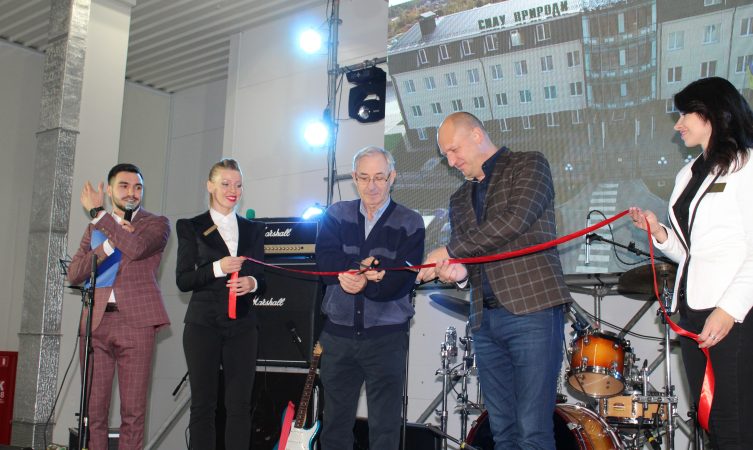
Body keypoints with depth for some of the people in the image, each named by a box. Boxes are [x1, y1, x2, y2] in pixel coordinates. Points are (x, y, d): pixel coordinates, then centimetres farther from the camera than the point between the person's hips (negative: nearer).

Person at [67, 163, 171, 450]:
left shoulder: (157, 224, 8)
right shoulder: (94, 227, 20)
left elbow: (136, 247, -15)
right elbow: (74, 274, 8)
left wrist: (98, 213, -7)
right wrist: (109, 244, -5)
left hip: (136, 320, -3)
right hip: (96, 321, 4)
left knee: (133, 410, -3)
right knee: (93, 409, 2)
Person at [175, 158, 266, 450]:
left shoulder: (254, 229, 14)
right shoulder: (191, 227, 6)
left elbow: (261, 278, 14)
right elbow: (183, 280, 0)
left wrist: (252, 282, -9)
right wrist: (218, 268, -15)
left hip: (242, 326, 2)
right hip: (203, 324, -2)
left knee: (240, 405, -1)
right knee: (203, 404, 0)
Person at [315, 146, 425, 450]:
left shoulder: (410, 223, 0)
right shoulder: (336, 216, 8)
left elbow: (403, 279, -12)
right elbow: (325, 260, -7)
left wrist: (355, 278, -24)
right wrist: (360, 267, -24)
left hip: (386, 336, -2)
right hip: (338, 333, 3)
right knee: (335, 420, 12)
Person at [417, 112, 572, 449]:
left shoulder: (528, 165, 4)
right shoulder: (460, 199, 22)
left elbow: (516, 219, -13)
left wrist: (449, 251, -10)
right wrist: (458, 271, -5)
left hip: (532, 310, -6)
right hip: (485, 319, 6)